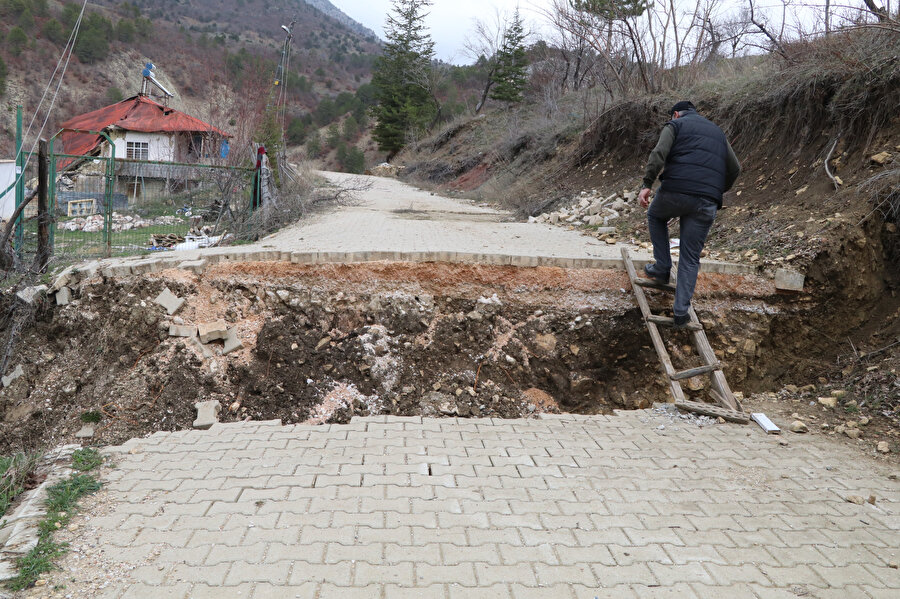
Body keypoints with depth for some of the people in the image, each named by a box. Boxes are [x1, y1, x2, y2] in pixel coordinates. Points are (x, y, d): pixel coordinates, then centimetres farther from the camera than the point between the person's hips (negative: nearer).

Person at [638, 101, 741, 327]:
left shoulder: (675, 125, 11)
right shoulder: (717, 131, 27)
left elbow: (659, 153, -9)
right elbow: (734, 168, 23)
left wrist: (647, 185, -11)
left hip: (675, 191, -3)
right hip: (707, 202, 4)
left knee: (655, 216, 31)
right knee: (690, 258, 9)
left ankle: (662, 268, 24)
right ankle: (681, 310, 4)